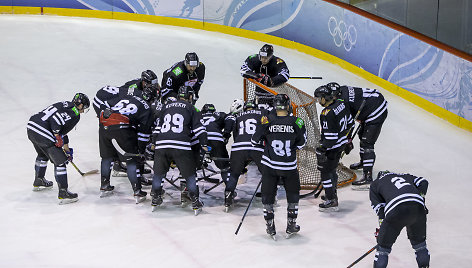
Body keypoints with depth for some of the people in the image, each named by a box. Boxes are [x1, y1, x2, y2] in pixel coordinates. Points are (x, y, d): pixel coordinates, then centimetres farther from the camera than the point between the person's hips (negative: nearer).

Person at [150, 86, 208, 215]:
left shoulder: (166, 107, 23)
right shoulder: (190, 108, 11)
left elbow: (158, 127, 27)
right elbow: (198, 128, 6)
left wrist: (154, 143, 34)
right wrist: (204, 145, 7)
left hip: (161, 146, 4)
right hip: (181, 146, -4)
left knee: (159, 172, 20)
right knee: (190, 174, 6)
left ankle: (155, 200, 24)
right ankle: (195, 203, 5)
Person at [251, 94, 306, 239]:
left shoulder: (267, 121, -10)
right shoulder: (296, 122, -10)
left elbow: (255, 141, -2)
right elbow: (301, 143, 1)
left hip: (269, 165, 0)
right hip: (289, 167, 0)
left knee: (268, 194, 14)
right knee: (293, 194, 18)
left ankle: (270, 227, 15)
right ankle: (291, 226, 21)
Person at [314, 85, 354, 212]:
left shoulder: (327, 114, -28)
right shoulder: (341, 103, 1)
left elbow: (331, 136, -27)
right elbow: (350, 122, 14)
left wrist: (322, 150, -21)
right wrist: (347, 138, 26)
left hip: (332, 147, -10)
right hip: (342, 142, 10)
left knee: (326, 171, 1)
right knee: (332, 169, 24)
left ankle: (331, 201, 6)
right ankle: (332, 194, 37)